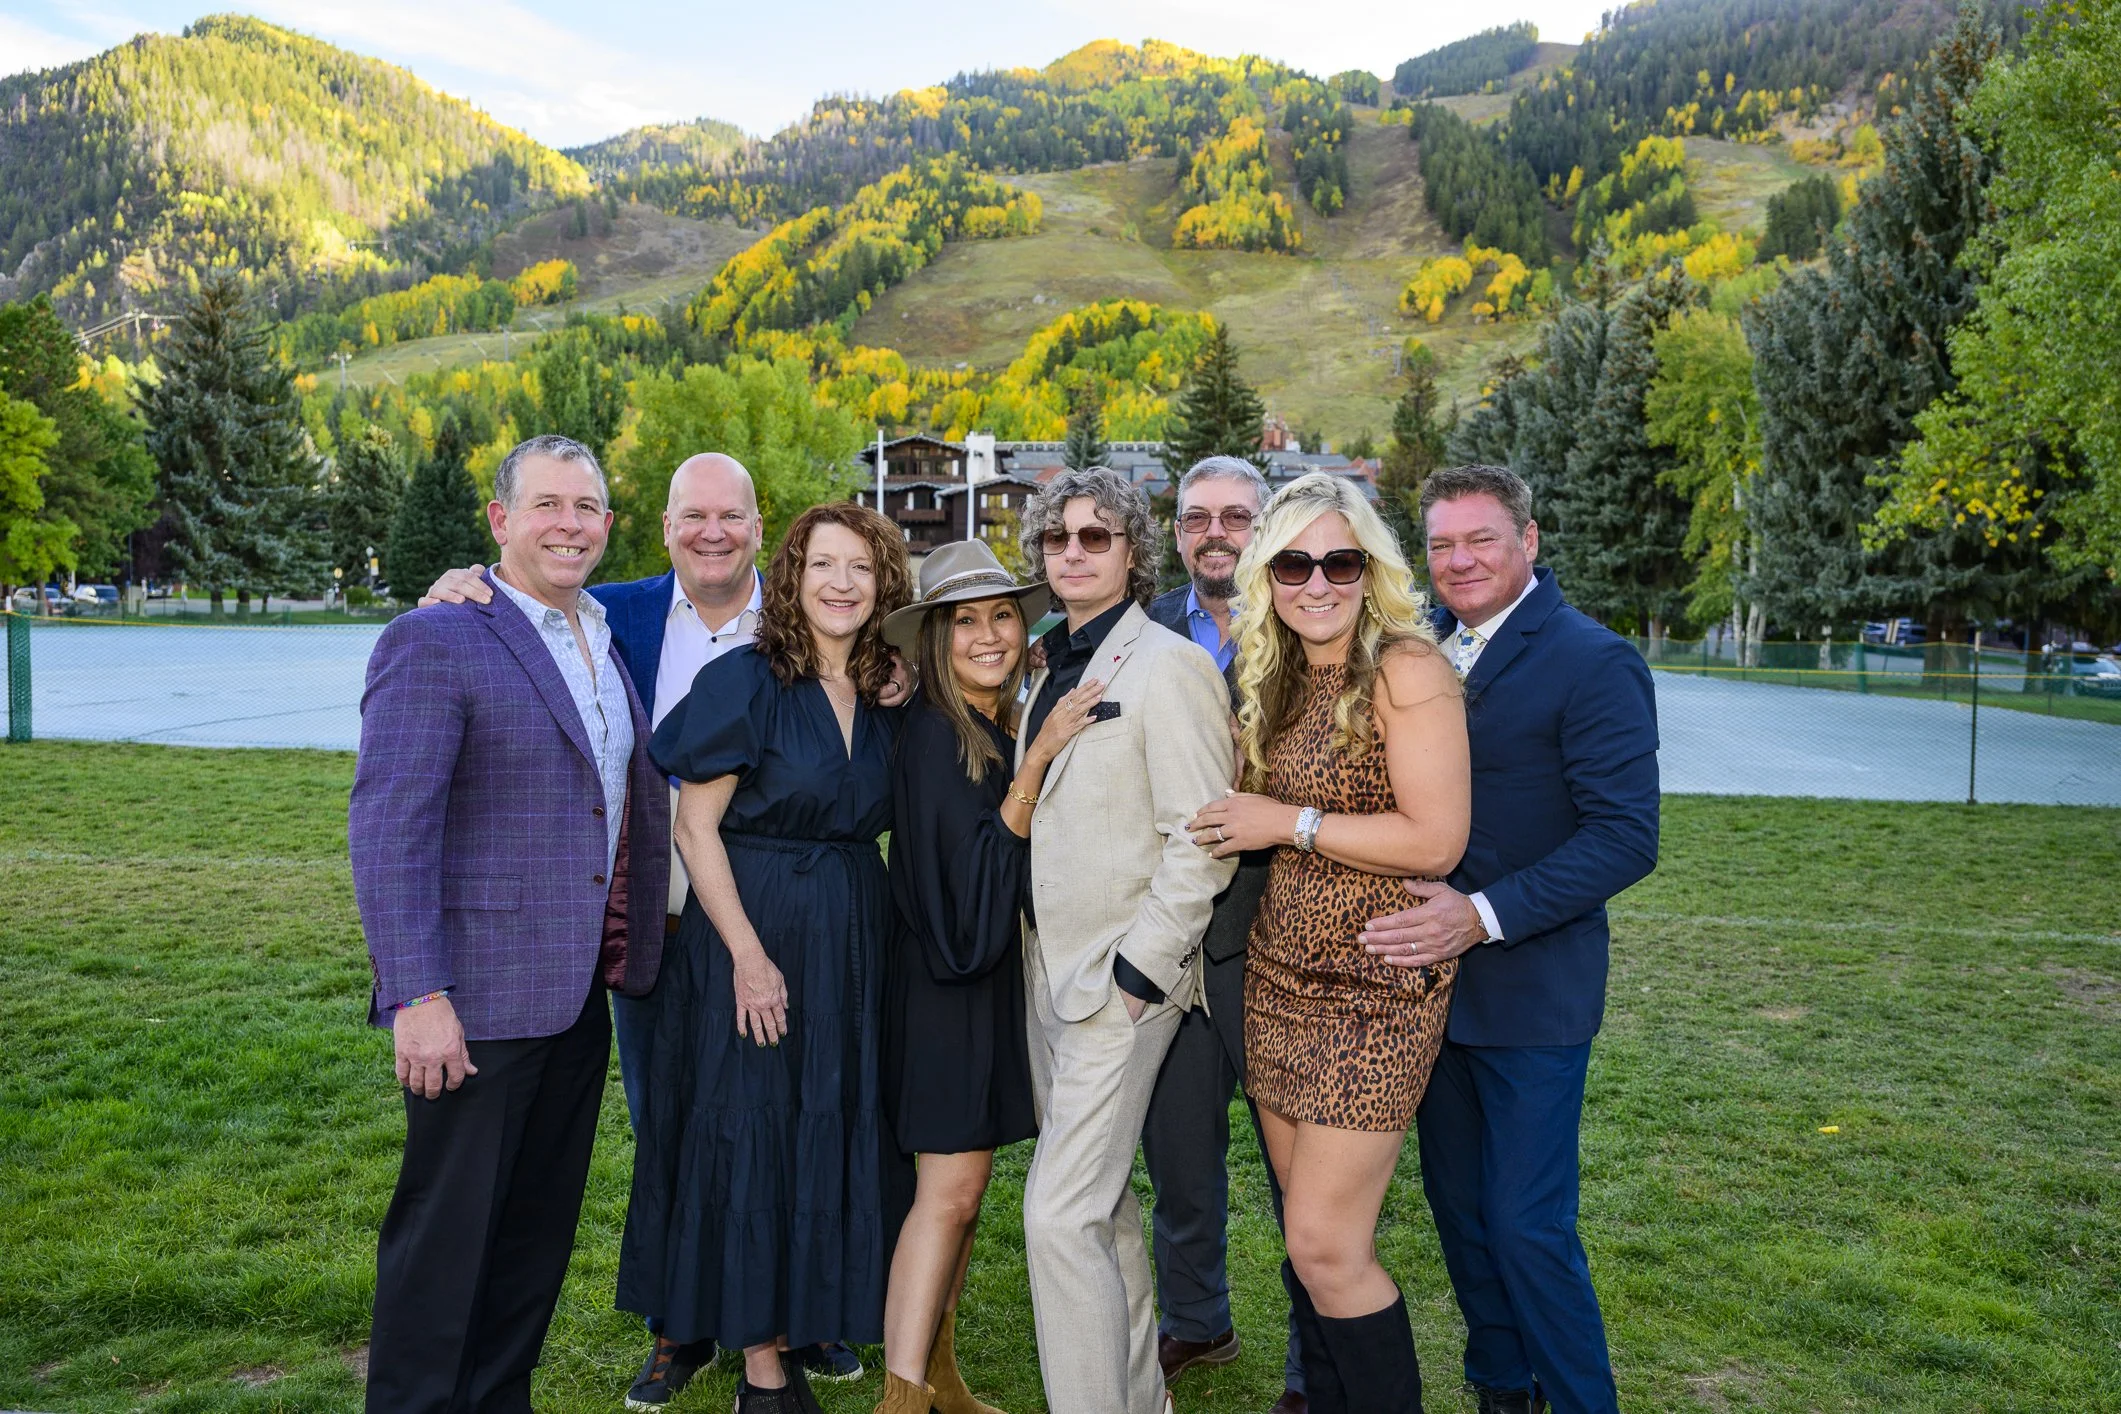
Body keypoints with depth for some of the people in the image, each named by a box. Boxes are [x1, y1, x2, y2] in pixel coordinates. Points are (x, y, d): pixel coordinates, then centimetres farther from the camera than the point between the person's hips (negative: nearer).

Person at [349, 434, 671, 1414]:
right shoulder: (435, 642, -12)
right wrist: (419, 998, -21)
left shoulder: (607, 643, 12)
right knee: (445, 1233, 5)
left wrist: (630, 950, 12)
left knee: (540, 1231, 18)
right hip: (476, 1002, -7)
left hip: (578, 996, 8)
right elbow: (386, 830, -17)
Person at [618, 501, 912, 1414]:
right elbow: (695, 826, -12)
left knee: (830, 1133, 12)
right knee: (750, 1134, 3)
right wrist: (749, 953, -16)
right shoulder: (746, 680, -11)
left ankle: (798, 1326, 30)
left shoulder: (886, 699, 5)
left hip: (854, 937, 6)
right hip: (753, 934, -5)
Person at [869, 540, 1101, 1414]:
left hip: (997, 972, 8)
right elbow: (971, 866, -23)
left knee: (964, 1184, 13)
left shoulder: (1013, 724, 7)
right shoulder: (935, 735, -16)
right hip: (946, 979, -7)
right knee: (950, 1191, -8)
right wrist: (1039, 758, -27)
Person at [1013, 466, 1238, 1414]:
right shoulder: (1052, 669, 12)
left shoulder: (1168, 667, -13)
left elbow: (1200, 842, -17)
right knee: (1100, 1198, 19)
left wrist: (1136, 972, -18)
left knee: (1060, 1213, -10)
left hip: (1121, 979, -8)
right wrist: (1039, 956, 11)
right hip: (1050, 970, 8)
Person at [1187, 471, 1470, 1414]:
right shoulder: (1275, 680, 10)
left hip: (1377, 987, -7)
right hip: (1280, 977, 7)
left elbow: (1435, 841, -19)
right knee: (1309, 1234, 13)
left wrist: (1289, 824, -15)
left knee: (1325, 1246, -5)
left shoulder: (1405, 668, -13)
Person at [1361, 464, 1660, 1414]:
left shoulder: (1594, 663, -13)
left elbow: (1626, 836, -19)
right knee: (1457, 1204, 18)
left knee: (1527, 1225, 0)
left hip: (1531, 990, -6)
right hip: (1430, 980, 7)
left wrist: (1482, 916, -26)